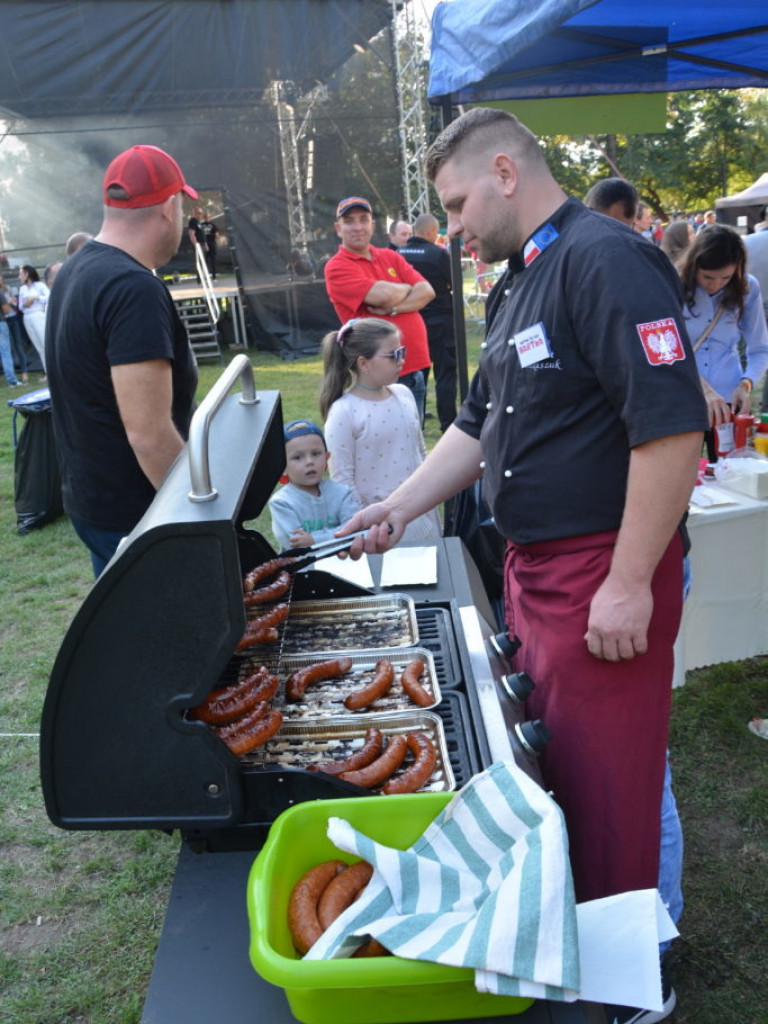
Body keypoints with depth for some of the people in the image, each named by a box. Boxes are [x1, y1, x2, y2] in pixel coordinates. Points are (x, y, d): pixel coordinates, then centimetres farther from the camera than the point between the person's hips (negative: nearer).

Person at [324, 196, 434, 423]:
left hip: (414, 367, 6)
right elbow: (382, 294, -19)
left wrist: (394, 308, -15)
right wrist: (407, 288, 2)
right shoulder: (337, 267, -6)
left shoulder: (391, 257, 13)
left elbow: (427, 291, 2)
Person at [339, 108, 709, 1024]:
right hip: (534, 568, 9)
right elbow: (480, 424, 20)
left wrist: (630, 582, -22)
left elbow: (672, 426, -23)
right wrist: (400, 507, 13)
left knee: (605, 785, 5)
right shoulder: (515, 285, 15)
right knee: (544, 758, 20)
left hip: (605, 577, -9)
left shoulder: (606, 260, -15)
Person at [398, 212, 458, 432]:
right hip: (440, 319, -4)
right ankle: (448, 422, 1)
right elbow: (455, 285, -5)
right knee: (445, 372, 2)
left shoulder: (399, 255, -1)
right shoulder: (439, 253, -13)